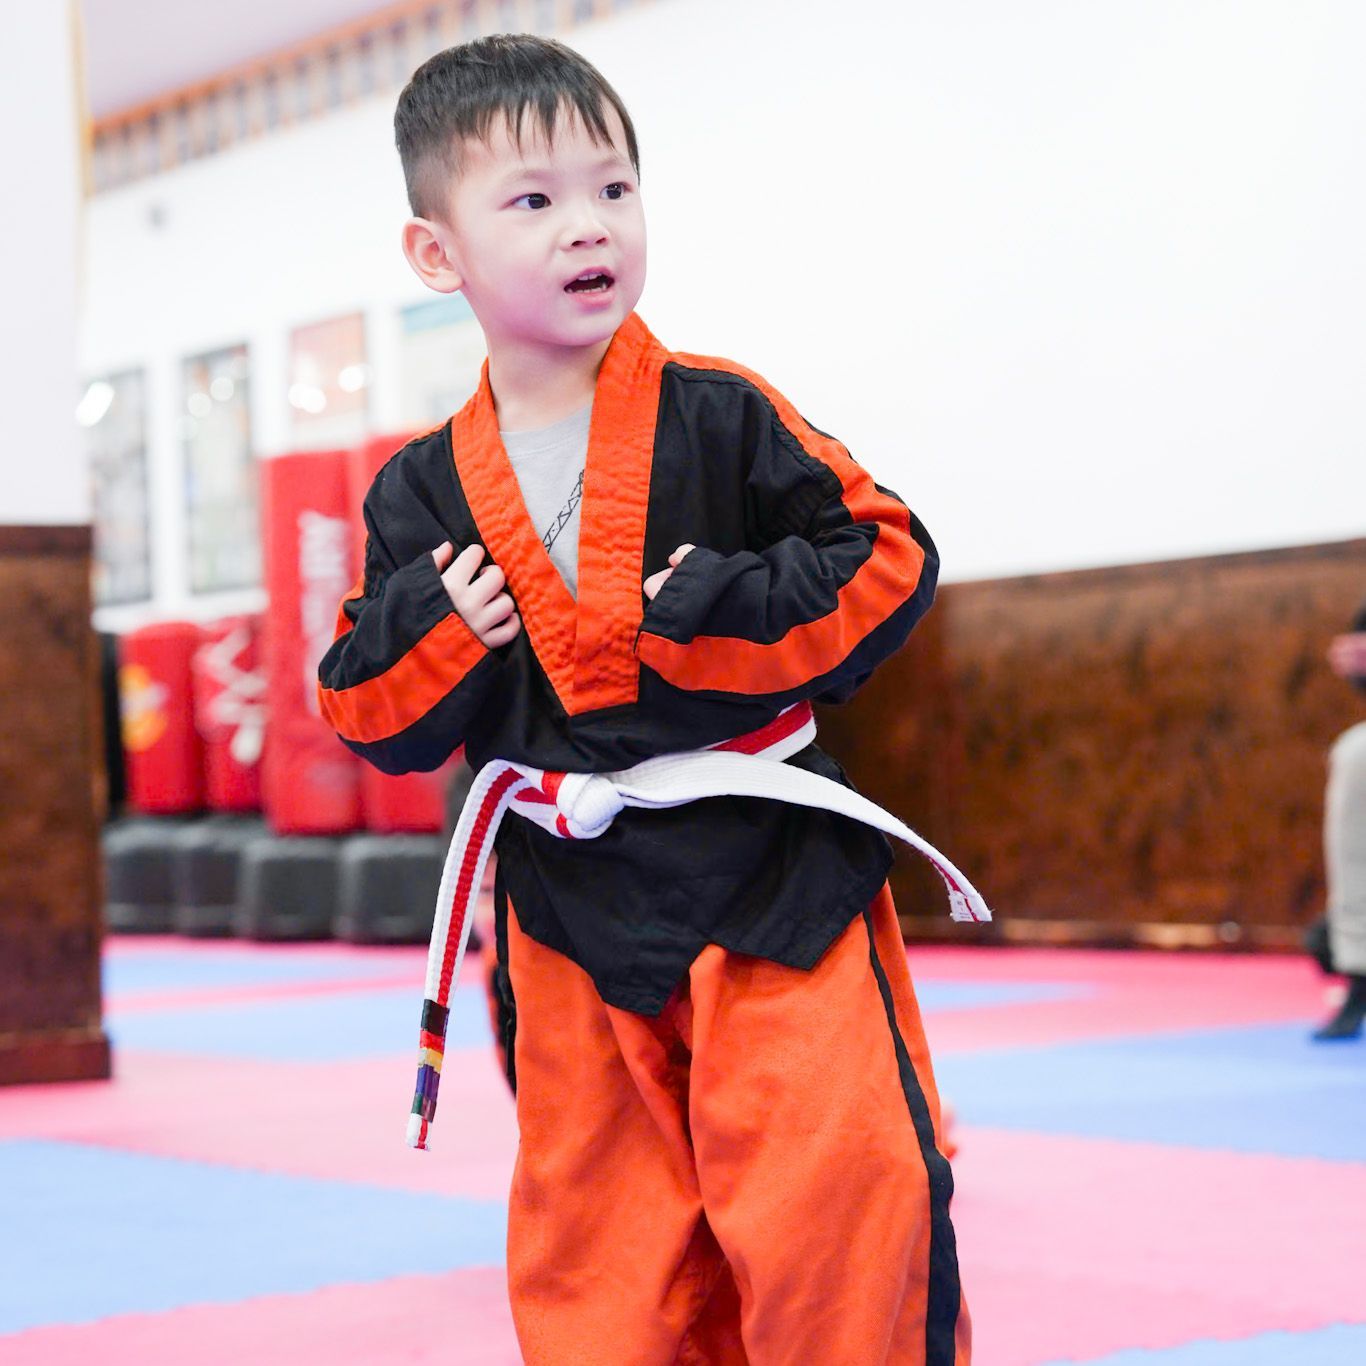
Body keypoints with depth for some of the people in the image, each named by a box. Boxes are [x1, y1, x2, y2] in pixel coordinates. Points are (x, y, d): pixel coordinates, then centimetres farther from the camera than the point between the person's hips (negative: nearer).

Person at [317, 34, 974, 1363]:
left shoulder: (720, 419, -5)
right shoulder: (421, 496, 3)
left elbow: (887, 552, -5)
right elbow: (371, 711, 9)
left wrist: (726, 615, -16)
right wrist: (425, 640, -11)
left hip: (768, 880, -3)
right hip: (571, 913, 3)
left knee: (836, 1195, -9)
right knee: (598, 1252, 11)